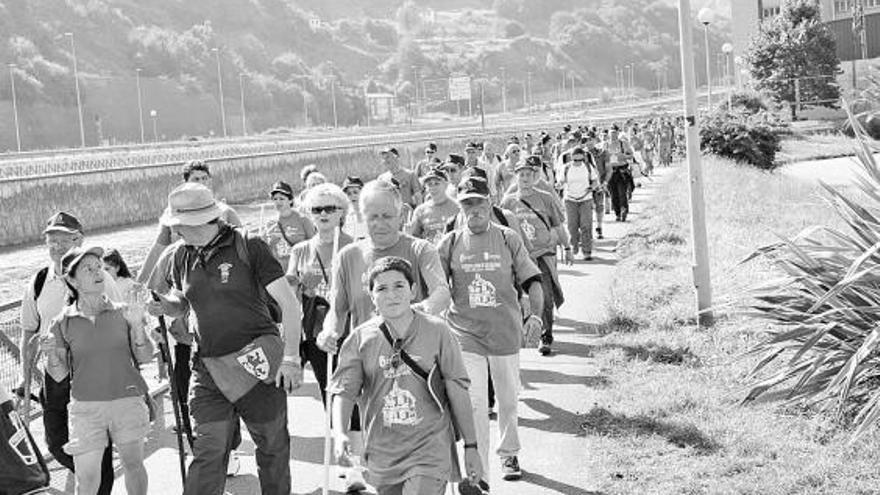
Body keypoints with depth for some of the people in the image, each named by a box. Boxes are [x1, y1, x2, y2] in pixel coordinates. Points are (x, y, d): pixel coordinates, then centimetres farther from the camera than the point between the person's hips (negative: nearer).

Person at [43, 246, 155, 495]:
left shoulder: (121, 313, 1)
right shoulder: (63, 323, 1)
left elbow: (144, 357, 1)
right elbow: (59, 375, 4)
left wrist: (137, 326, -14)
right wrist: (52, 354, -16)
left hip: (127, 400, 0)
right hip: (85, 406, 0)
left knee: (133, 463, 8)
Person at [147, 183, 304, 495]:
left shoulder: (249, 248, -9)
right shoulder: (183, 257, 7)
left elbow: (289, 304, -9)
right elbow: (181, 302, 24)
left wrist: (291, 357, -15)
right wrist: (165, 305, -1)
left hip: (257, 362, -3)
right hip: (208, 367, 4)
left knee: (272, 447, 8)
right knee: (207, 451, -3)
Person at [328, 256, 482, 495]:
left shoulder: (436, 331, -4)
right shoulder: (359, 339, -1)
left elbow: (457, 391, 1)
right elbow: (343, 391, -4)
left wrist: (471, 447, 3)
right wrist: (341, 434, -22)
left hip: (429, 451, -3)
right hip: (382, 455, 3)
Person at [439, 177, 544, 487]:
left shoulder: (509, 239, 1)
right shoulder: (450, 244, 2)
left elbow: (531, 281, 1)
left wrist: (535, 314, -13)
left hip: (505, 332, 1)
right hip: (466, 334, -1)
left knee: (508, 400, 13)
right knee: (474, 404, -7)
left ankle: (509, 454, 38)